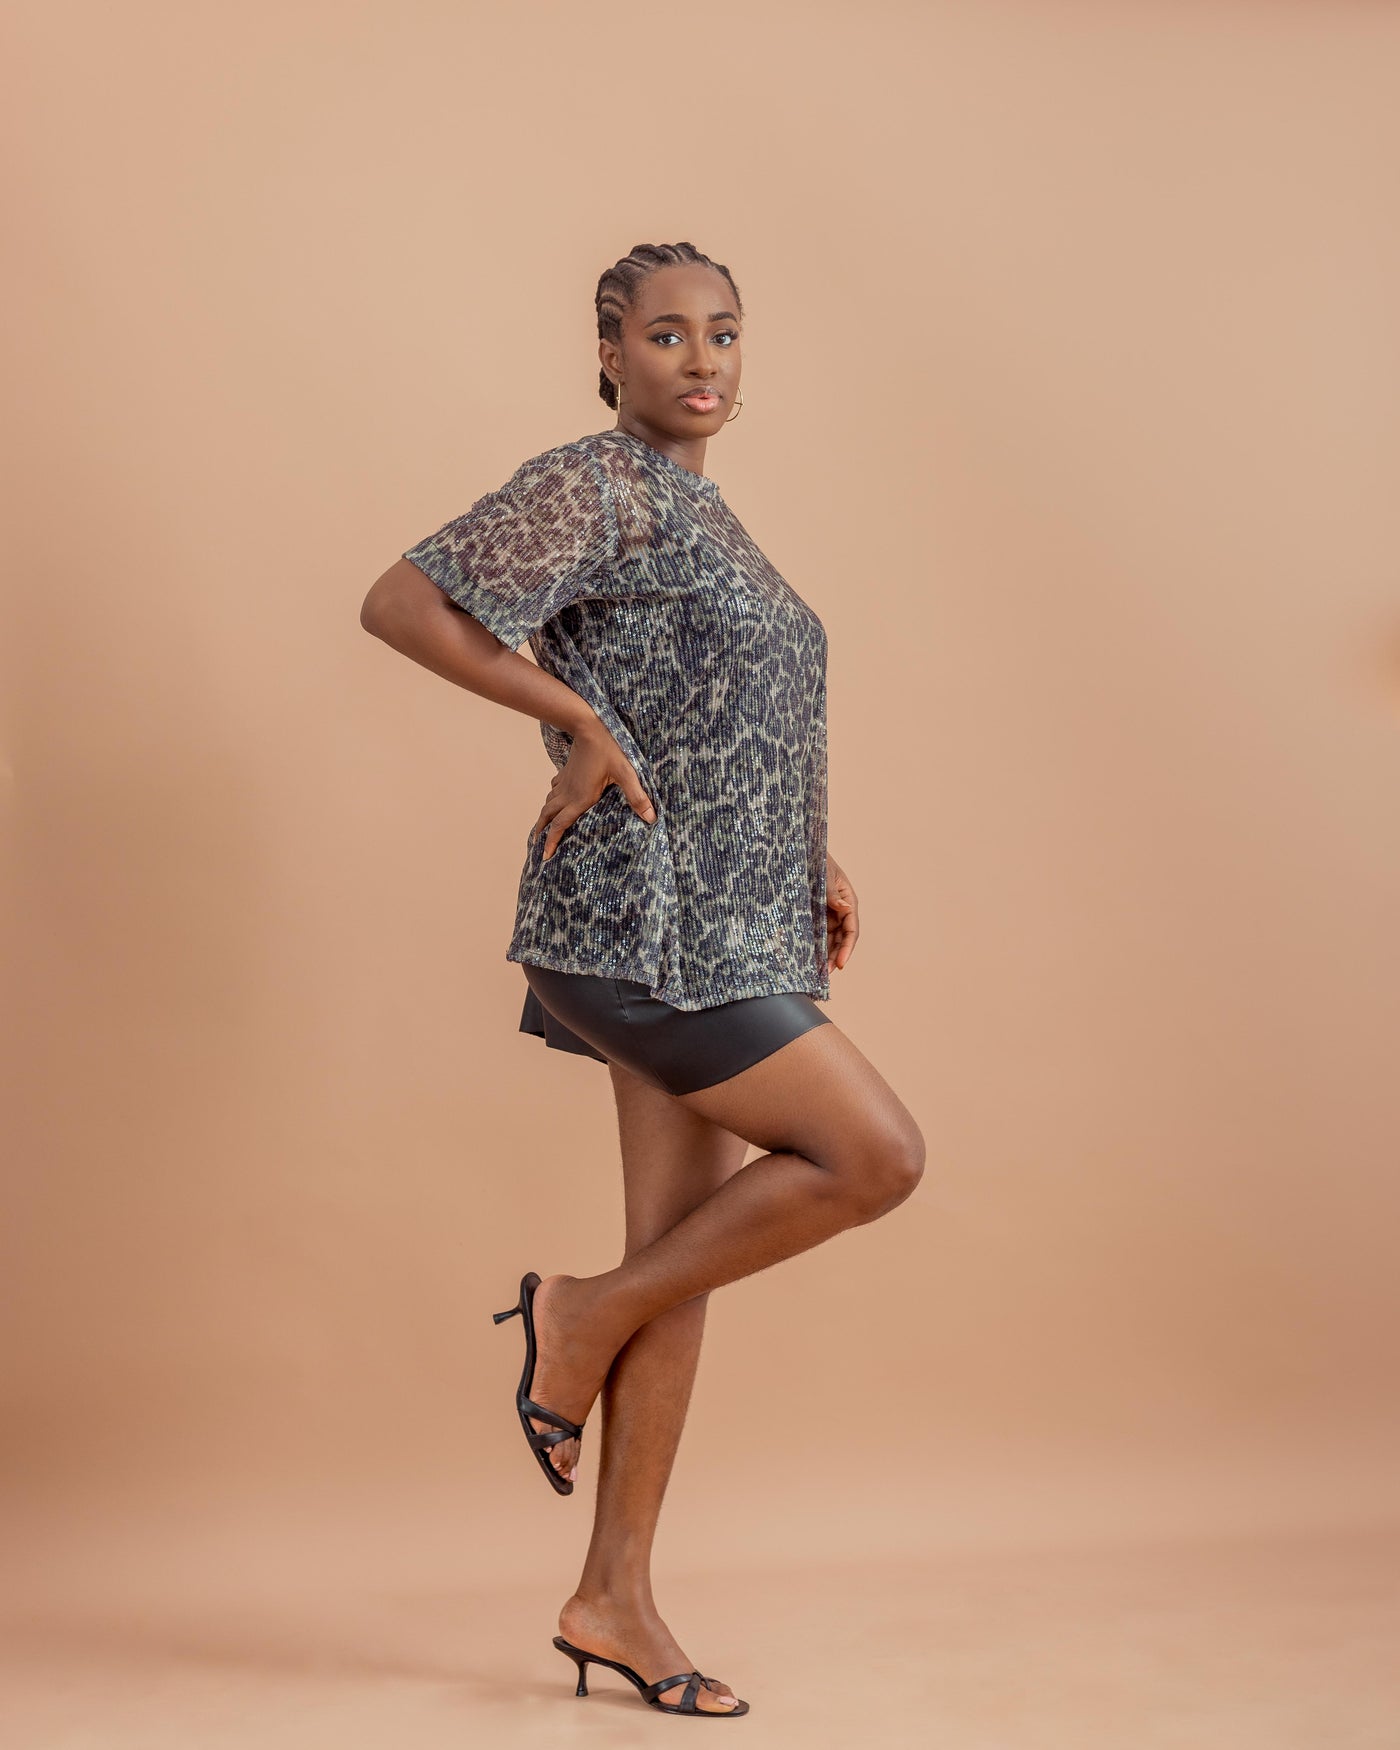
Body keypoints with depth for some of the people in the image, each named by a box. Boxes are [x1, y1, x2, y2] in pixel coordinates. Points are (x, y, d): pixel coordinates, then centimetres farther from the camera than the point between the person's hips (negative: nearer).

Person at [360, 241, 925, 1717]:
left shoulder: (695, 510, 21)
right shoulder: (592, 487, -8)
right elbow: (397, 604, -15)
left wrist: (811, 857, 16)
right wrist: (578, 721, -16)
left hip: (714, 930, 9)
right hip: (644, 927, -9)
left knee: (680, 1259, 8)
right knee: (878, 1159, -11)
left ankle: (614, 1599, 16)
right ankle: (586, 1318, 5)